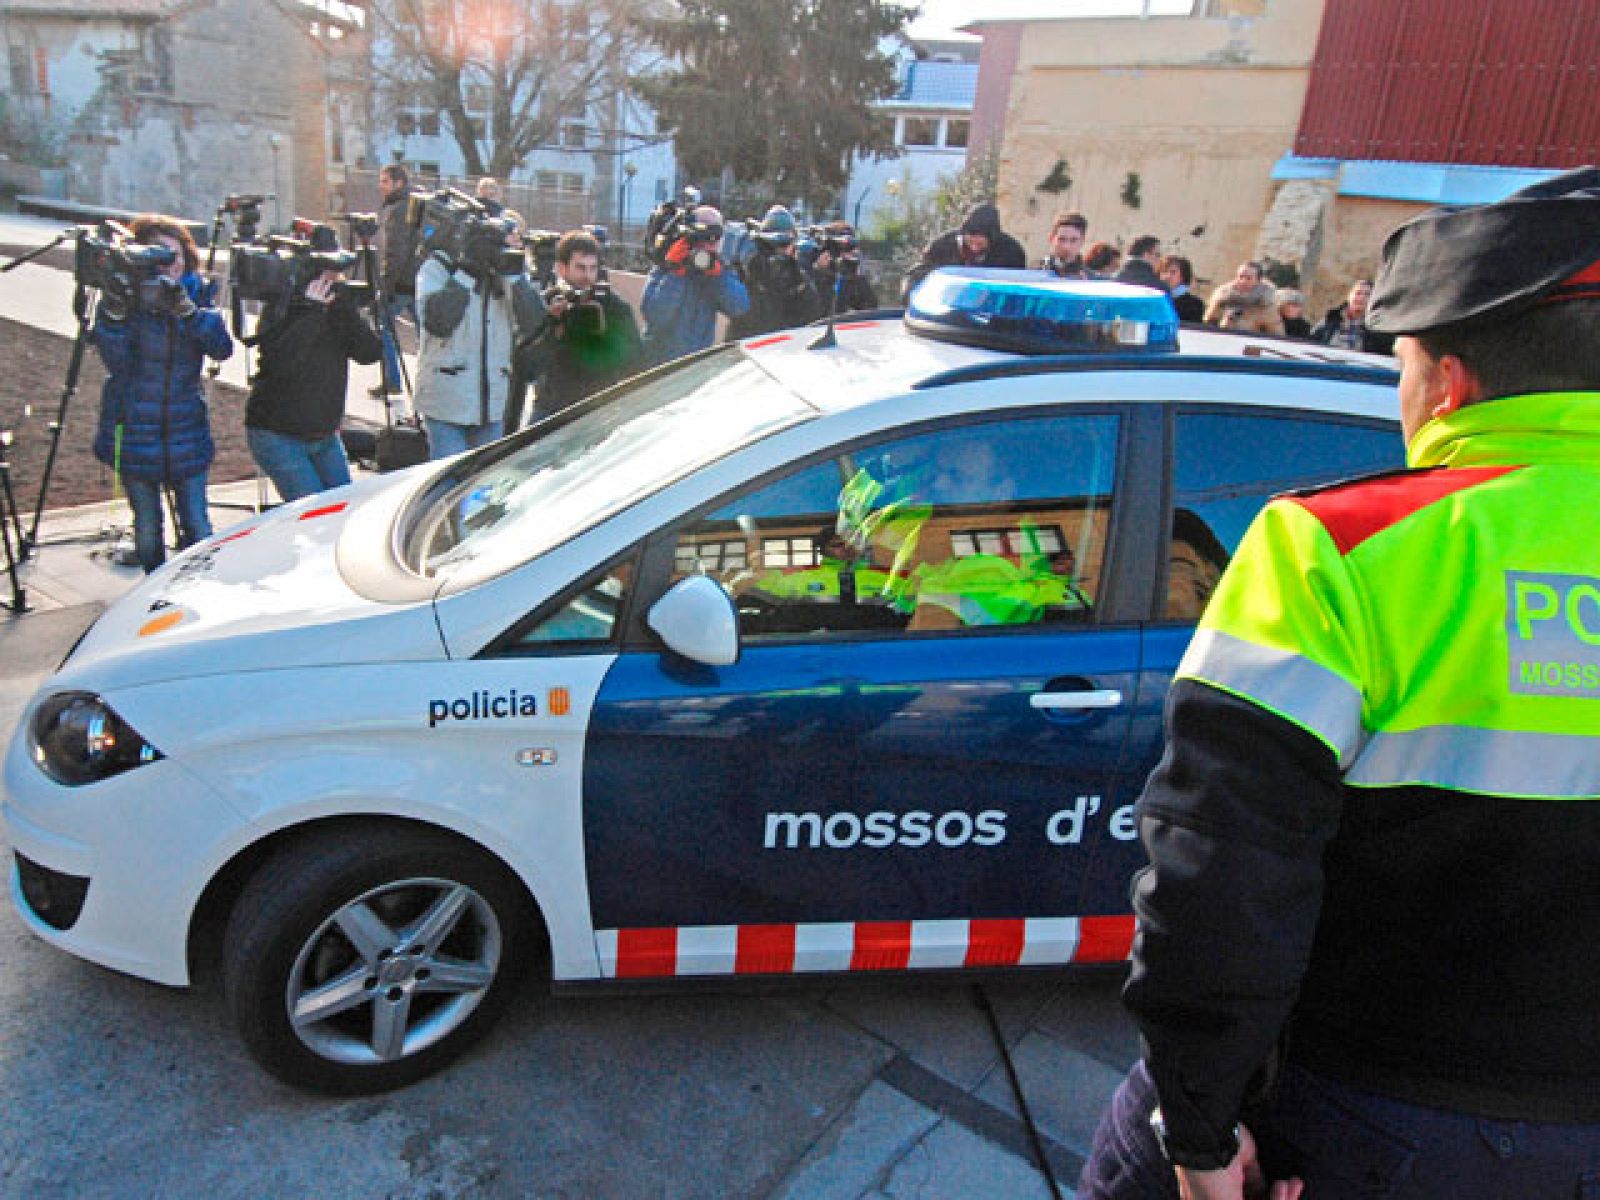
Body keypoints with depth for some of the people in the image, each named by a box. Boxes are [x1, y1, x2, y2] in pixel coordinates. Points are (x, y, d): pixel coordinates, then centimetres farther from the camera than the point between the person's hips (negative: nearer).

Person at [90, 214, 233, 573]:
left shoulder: (198, 293, 2)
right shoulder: (126, 295, -5)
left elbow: (222, 348, -15)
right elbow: (116, 361, -16)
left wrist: (185, 308, -28)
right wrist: (114, 311, -30)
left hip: (186, 432, 1)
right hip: (135, 432, -1)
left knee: (198, 530, 0)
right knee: (147, 530, 8)